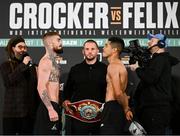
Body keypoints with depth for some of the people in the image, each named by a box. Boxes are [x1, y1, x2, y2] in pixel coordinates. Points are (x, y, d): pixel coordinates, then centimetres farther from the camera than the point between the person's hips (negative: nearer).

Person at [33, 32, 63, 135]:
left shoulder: (54, 61, 18)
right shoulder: (46, 61, -12)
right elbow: (41, 88, -21)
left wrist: (56, 108, 19)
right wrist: (51, 109, -26)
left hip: (54, 106, 10)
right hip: (49, 108, -10)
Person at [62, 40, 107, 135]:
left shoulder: (105, 69, 5)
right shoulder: (75, 69, 12)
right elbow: (68, 88, 18)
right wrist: (66, 100, 2)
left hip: (99, 114, -1)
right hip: (77, 114, 1)